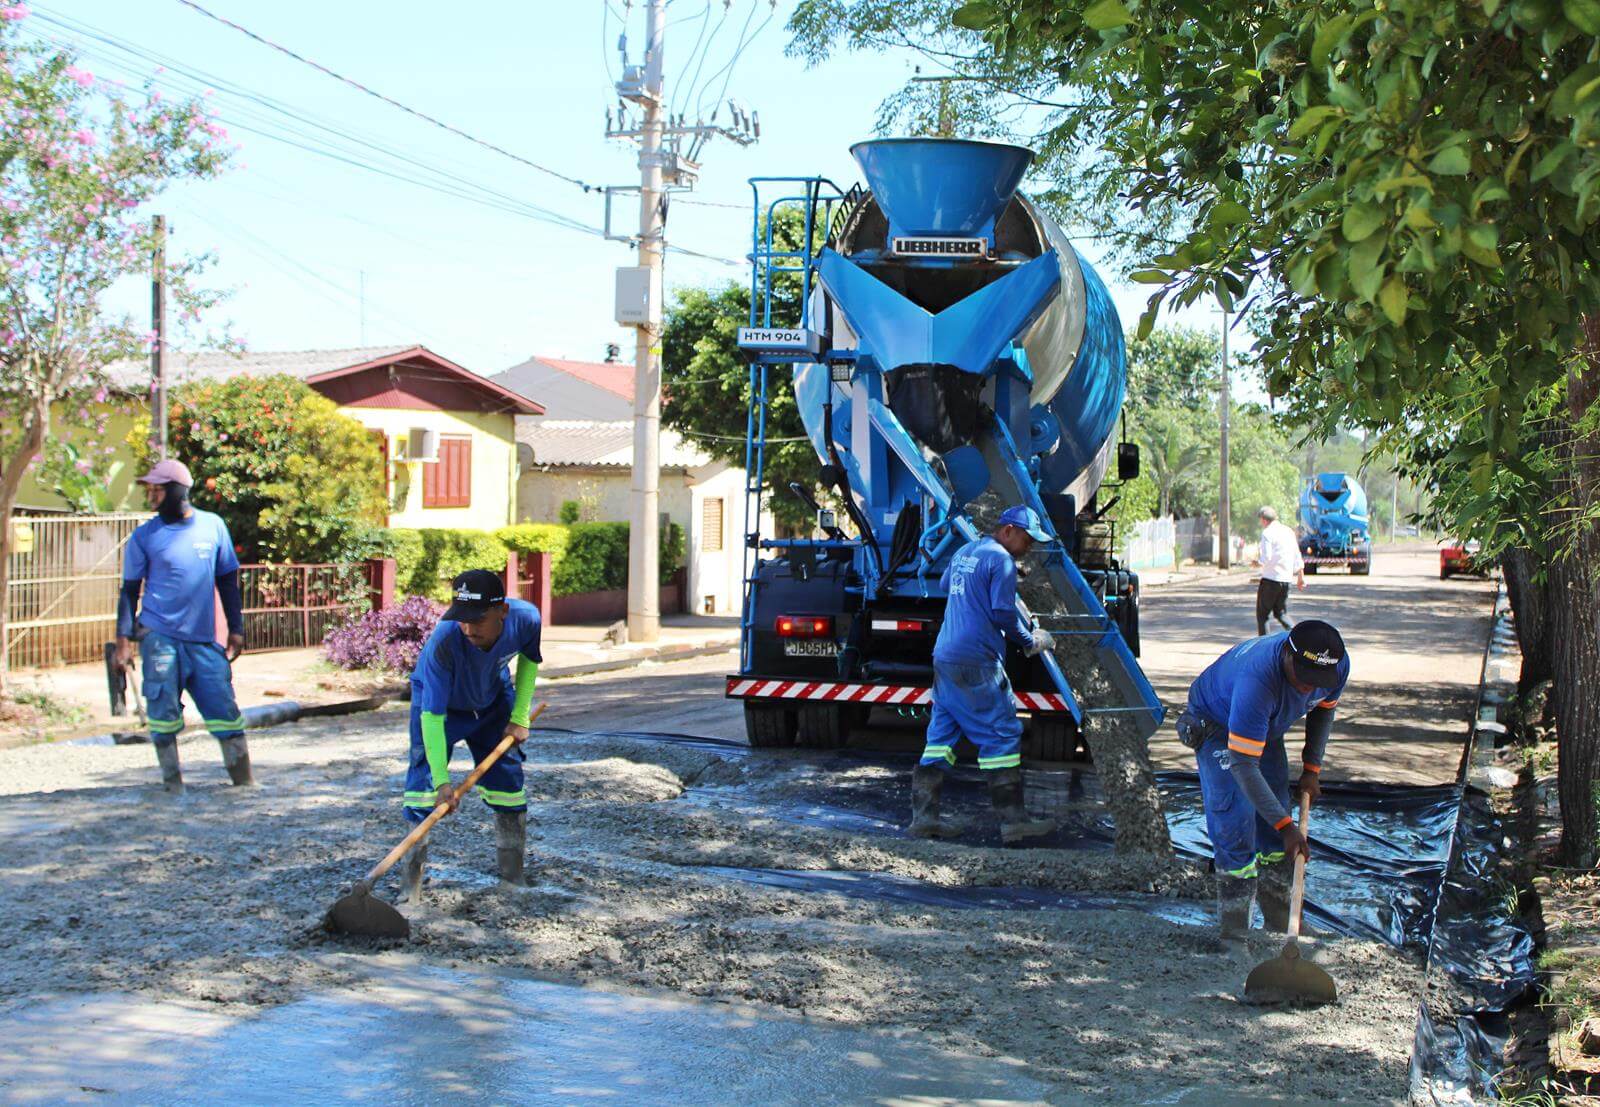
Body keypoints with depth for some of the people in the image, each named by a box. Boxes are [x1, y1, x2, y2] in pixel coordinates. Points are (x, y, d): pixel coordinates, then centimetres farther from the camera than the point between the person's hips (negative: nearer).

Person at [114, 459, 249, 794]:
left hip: (204, 639, 2)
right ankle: (173, 783, 10)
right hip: (159, 637, -2)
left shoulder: (213, 526, 6)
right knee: (163, 711, -2)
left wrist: (236, 629, 11)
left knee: (224, 708, 1)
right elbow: (130, 589, 4)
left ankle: (244, 779, 10)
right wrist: (124, 638, -5)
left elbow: (227, 580, 14)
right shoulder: (144, 536, 1)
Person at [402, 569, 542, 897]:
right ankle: (411, 889, -5)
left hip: (493, 700, 3)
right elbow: (432, 714, -39)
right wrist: (442, 781, -41)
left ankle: (512, 879, 21)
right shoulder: (443, 641, -42)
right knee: (425, 780, -13)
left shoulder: (526, 618, -31)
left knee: (508, 781, 5)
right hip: (439, 700, -3)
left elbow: (529, 659, -6)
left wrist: (520, 717, -7)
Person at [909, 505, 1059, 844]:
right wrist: (1031, 641, 0)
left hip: (944, 658, 9)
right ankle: (1012, 820, -3)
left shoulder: (964, 552, 19)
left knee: (941, 734, 10)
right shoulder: (1001, 560, -9)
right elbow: (1003, 613, -15)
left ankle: (923, 816, 7)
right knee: (1002, 735, -2)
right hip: (977, 663, -9)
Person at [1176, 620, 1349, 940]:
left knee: (1275, 829, 6)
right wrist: (1286, 825, -41)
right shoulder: (1257, 678, -46)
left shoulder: (1338, 665, -24)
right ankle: (1234, 932, -8)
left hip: (1267, 727, 6)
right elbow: (1243, 764, -41)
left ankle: (1282, 924, 18)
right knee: (1235, 822, -16)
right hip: (1216, 725, -6)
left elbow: (1324, 709, 2)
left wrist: (1311, 768, -4)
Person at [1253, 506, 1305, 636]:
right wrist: (1301, 577, 20)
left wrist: (1257, 562, 2)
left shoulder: (1267, 533, -10)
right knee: (1281, 613, 15)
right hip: (1286, 579, 7)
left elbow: (1266, 558, -19)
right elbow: (1298, 558, 14)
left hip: (1270, 579, -7)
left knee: (1262, 614, 5)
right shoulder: (1289, 531, 12)